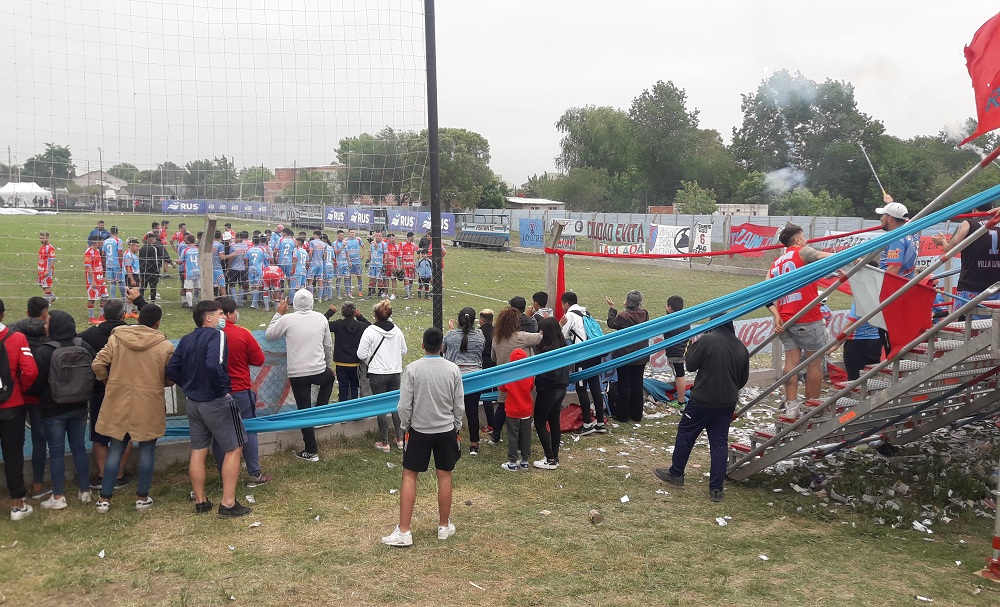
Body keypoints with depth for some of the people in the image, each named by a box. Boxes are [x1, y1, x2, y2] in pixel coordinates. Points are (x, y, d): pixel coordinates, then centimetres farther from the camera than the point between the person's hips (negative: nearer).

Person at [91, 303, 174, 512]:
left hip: (118, 404, 3)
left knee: (115, 450, 13)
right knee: (147, 450, 12)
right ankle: (142, 498, 18)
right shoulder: (165, 346, -11)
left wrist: (108, 381, 13)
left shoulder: (116, 338, -5)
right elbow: (171, 379, -4)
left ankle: (104, 499, 17)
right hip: (150, 407, -2)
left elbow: (98, 364, -7)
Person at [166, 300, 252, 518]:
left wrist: (190, 386, 12)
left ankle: (200, 502, 21)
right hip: (217, 402, -7)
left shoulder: (186, 340, 7)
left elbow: (172, 369, 4)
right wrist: (222, 389, -17)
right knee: (233, 448, 3)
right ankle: (228, 503, 2)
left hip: (193, 402, 7)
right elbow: (214, 365, -30)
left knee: (198, 451, 13)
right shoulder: (216, 335, -15)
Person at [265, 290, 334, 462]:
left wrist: (278, 314, 14)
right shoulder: (321, 318, 0)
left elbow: (269, 335, 7)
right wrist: (327, 364, 25)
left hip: (297, 374, -2)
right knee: (329, 378, 36)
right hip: (319, 371, 2)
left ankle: (311, 451, 12)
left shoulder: (287, 319, -9)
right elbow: (328, 346, 9)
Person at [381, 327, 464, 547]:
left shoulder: (413, 369, -13)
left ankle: (403, 532, 5)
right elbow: (458, 405, 0)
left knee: (409, 476, 6)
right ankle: (444, 527, 24)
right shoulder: (453, 369, -7)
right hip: (446, 430, 2)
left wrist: (406, 425, 7)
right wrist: (456, 427, 15)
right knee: (444, 476, 12)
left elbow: (404, 406, -11)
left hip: (419, 430, -2)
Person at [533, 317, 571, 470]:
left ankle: (550, 460, 3)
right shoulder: (563, 346, 5)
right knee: (554, 422, 15)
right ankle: (555, 458, 22)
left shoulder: (548, 350, -23)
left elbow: (549, 373, -26)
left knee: (540, 423, 3)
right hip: (560, 389, 9)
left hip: (548, 391, -9)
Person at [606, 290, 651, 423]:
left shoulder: (623, 317, -21)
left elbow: (611, 323, -2)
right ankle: (637, 415, 22)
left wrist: (611, 308, 11)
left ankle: (623, 415, 14)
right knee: (637, 384, 14)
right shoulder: (644, 315, -8)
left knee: (624, 385, 7)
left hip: (624, 356, -5)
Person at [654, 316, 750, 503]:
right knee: (720, 442, 9)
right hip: (728, 403, 5)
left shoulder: (707, 340, -15)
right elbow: (743, 378, 13)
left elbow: (690, 364, -7)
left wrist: (693, 345, 8)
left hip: (703, 400, -5)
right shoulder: (741, 347, 4)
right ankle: (716, 488, 10)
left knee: (686, 433, 12)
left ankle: (675, 473, 26)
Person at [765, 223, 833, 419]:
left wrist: (776, 315, -1)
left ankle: (791, 407, 3)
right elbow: (827, 257, -18)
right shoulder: (802, 252, -1)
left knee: (791, 362, 6)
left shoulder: (776, 264, 16)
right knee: (815, 363, 6)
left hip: (785, 320, 6)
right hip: (808, 320, -6)